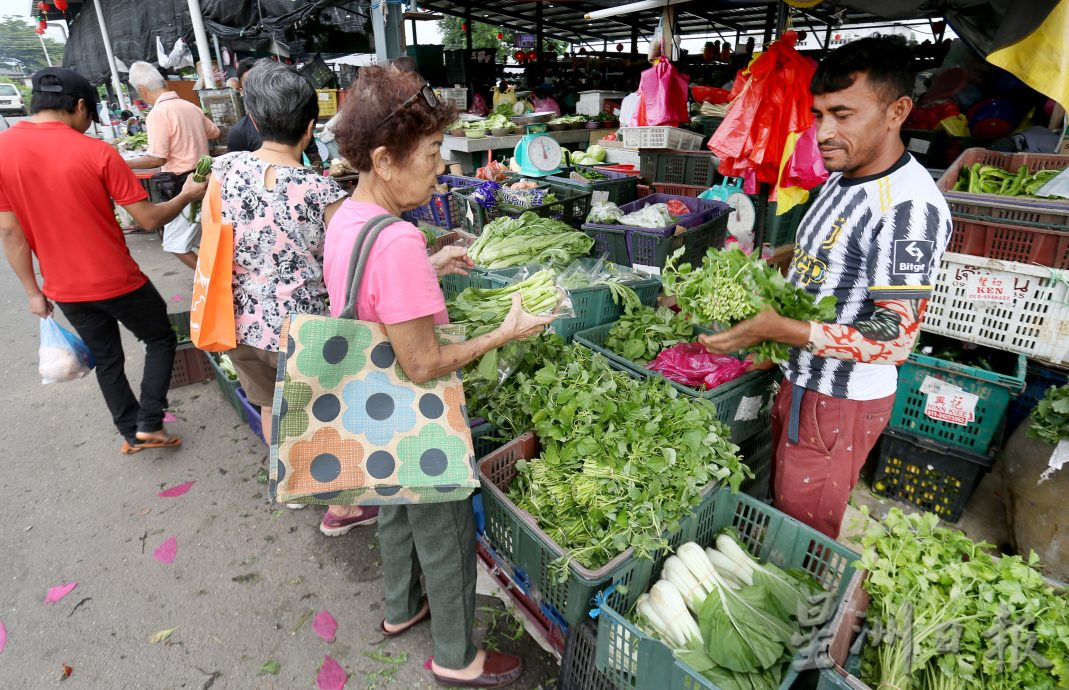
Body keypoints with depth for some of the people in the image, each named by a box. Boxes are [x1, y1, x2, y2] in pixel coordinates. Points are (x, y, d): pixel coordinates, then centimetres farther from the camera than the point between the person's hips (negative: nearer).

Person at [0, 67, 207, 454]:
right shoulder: (97, 152, -15)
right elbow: (149, 219, -13)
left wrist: (32, 290, 8)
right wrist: (188, 194, 4)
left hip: (65, 290, 4)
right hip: (117, 281, -4)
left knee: (107, 359, 20)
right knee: (161, 340, 18)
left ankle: (131, 433, 31)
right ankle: (148, 425, 12)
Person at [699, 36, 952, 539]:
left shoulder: (908, 206, -24)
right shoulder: (842, 178, 6)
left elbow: (895, 339, -27)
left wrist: (773, 328, -34)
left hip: (842, 400, -9)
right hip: (802, 378, 9)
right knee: (783, 499, 24)